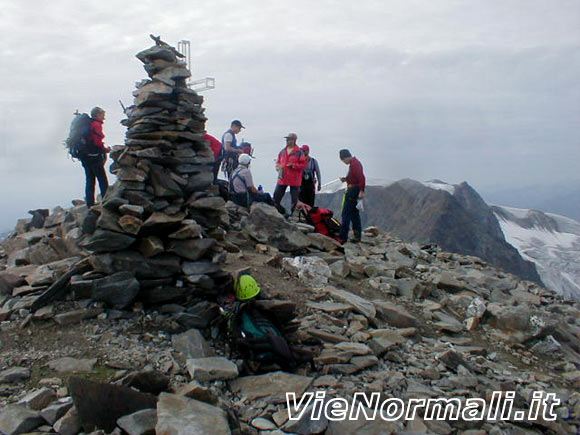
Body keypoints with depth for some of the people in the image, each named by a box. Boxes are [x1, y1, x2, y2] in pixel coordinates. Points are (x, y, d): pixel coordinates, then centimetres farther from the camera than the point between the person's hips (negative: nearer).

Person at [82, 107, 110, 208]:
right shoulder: (96, 125, -10)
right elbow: (98, 142, -20)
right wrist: (105, 149, -4)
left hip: (85, 157, 9)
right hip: (95, 157, -9)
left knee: (90, 182, 10)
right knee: (103, 182, -4)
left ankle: (90, 206, 12)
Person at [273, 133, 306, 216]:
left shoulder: (299, 152, -5)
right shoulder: (282, 151, 12)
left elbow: (303, 165, -8)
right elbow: (278, 162, 21)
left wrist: (293, 165, -19)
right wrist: (278, 167, 0)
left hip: (294, 179, -4)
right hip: (282, 178, 5)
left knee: (294, 199, 4)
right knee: (276, 196, 2)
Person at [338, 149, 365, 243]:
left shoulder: (354, 163, -14)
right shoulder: (353, 163, 18)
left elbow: (361, 177, -24)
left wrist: (362, 191, -29)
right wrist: (346, 179, 10)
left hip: (353, 190, -11)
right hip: (353, 190, 11)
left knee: (346, 214, -9)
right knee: (354, 214, 14)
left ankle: (343, 237, -8)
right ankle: (357, 236, 18)